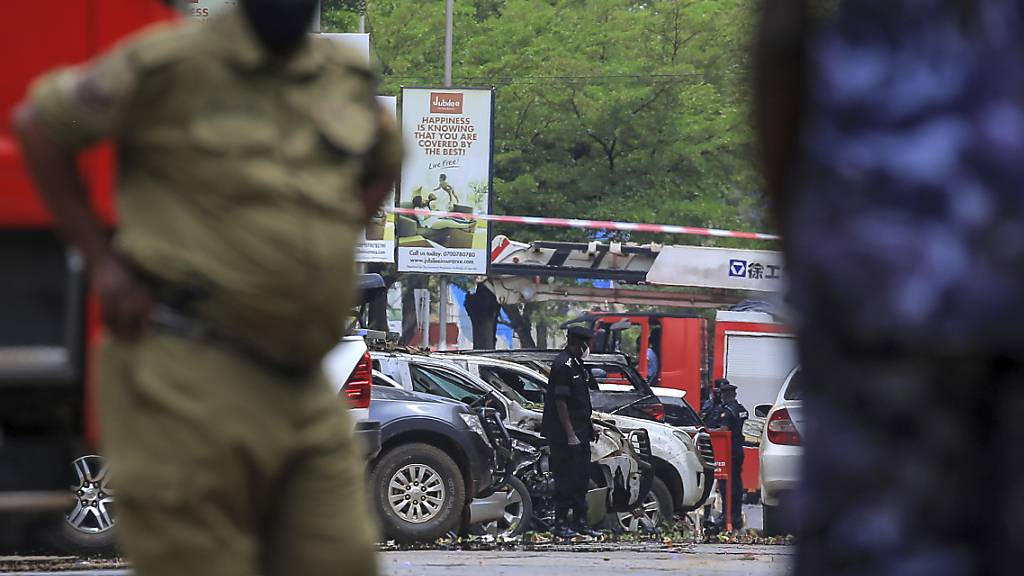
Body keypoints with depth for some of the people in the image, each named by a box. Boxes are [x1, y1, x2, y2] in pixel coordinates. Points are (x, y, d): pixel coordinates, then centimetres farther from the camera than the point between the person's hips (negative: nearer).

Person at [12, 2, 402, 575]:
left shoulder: (348, 78, 9)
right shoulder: (174, 63, -7)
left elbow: (384, 160, 30)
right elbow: (40, 124, 3)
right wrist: (102, 263, -2)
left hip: (299, 392, 6)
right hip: (189, 374, -6)